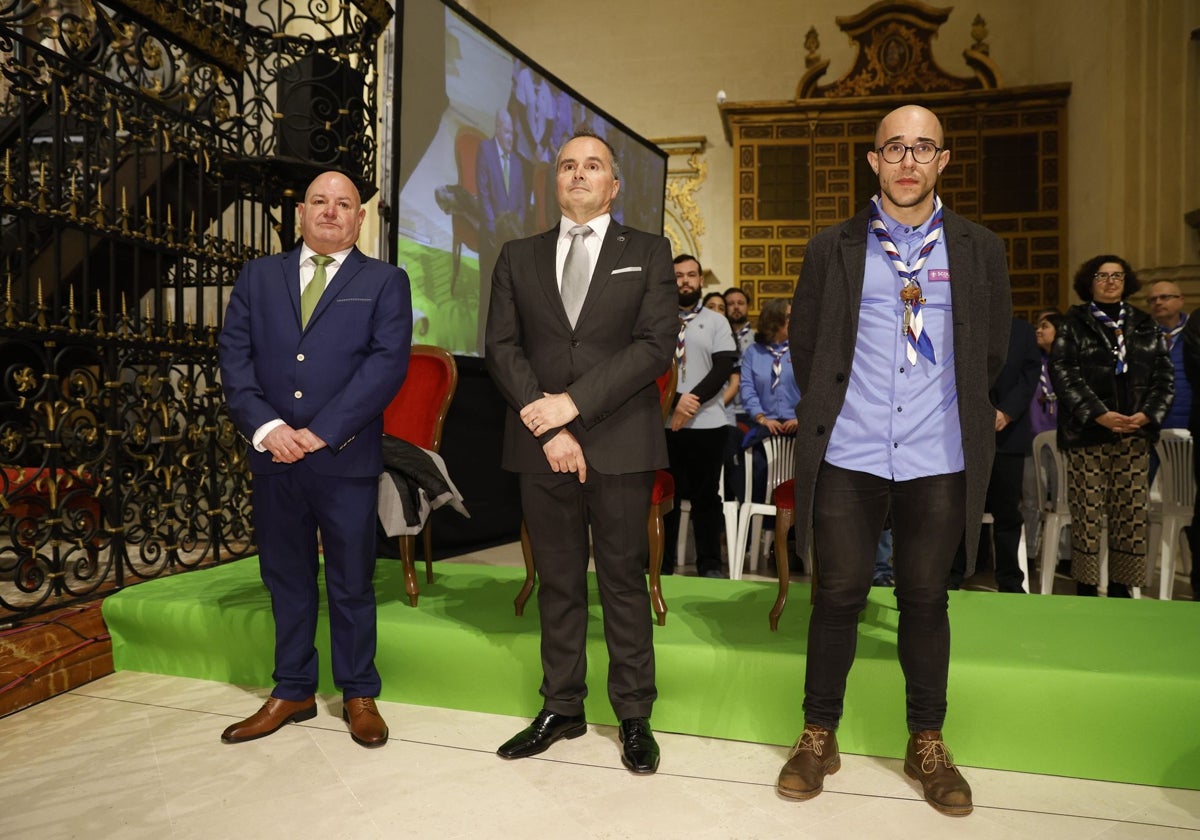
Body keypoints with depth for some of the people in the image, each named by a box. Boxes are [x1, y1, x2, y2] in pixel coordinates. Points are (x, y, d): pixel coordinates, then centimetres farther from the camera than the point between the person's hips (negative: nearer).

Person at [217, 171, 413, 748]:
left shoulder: (384, 282, 3)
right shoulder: (258, 276, 12)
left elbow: (387, 363, -9)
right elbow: (234, 355, 4)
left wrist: (319, 432, -15)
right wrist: (266, 427, -12)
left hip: (346, 459, -3)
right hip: (273, 457, 3)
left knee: (351, 583, 8)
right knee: (286, 580, 13)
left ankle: (359, 695, 24)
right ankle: (292, 692, 29)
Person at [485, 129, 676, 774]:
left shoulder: (648, 253, 7)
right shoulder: (518, 257, 13)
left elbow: (657, 345, -6)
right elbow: (501, 347, 4)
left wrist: (574, 402, -14)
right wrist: (546, 423, -9)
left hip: (620, 445, -2)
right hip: (541, 445, 2)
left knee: (624, 580, 5)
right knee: (557, 582, 10)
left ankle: (634, 715, 17)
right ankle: (561, 708, 23)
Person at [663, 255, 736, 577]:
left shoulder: (717, 322, 6)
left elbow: (723, 369, -3)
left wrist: (692, 401, -14)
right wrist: (676, 401, -14)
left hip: (707, 423, 0)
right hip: (665, 423, 0)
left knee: (706, 495, 6)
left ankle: (709, 564, 16)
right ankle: (663, 562, 17)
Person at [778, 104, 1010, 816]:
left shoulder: (979, 250, 8)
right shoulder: (834, 247, 6)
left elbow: (993, 350, 14)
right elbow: (804, 341, 12)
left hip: (938, 461, 1)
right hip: (847, 456, -1)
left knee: (926, 599, 9)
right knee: (839, 595, 4)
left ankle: (927, 745, 25)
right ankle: (819, 736, 20)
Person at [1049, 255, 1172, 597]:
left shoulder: (1145, 326, 15)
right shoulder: (1073, 325, 5)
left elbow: (1165, 375, 11)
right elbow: (1063, 373, -6)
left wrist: (1148, 414, -6)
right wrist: (1099, 414, -15)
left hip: (1135, 434, 3)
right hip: (1088, 432, -3)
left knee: (1131, 512, 3)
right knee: (1087, 512, -3)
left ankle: (1121, 586, 11)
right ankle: (1086, 585, 4)